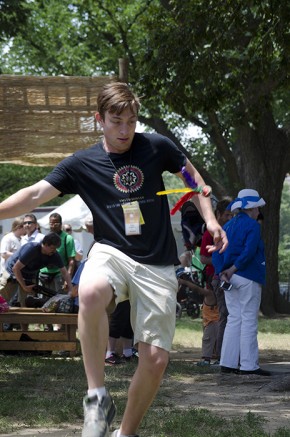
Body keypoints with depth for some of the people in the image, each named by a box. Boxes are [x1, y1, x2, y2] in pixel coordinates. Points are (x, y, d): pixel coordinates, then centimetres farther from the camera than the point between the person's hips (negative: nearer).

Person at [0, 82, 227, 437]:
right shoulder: (81, 163, -1)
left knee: (155, 360, -6)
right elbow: (36, 194, -7)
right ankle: (97, 397, -25)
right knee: (90, 293, -39)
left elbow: (191, 175, 17)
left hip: (157, 265, 2)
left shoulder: (156, 147, 1)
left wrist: (210, 220, 7)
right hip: (112, 252, -1)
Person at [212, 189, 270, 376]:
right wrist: (232, 270, -11)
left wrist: (222, 273, -2)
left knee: (234, 319, 11)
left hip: (230, 278, 7)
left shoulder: (228, 226, 14)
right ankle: (249, 365, -3)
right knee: (249, 321, -3)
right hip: (248, 279, -7)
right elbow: (249, 252, -19)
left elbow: (217, 254, 8)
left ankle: (228, 363, 9)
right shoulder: (252, 225, -8)